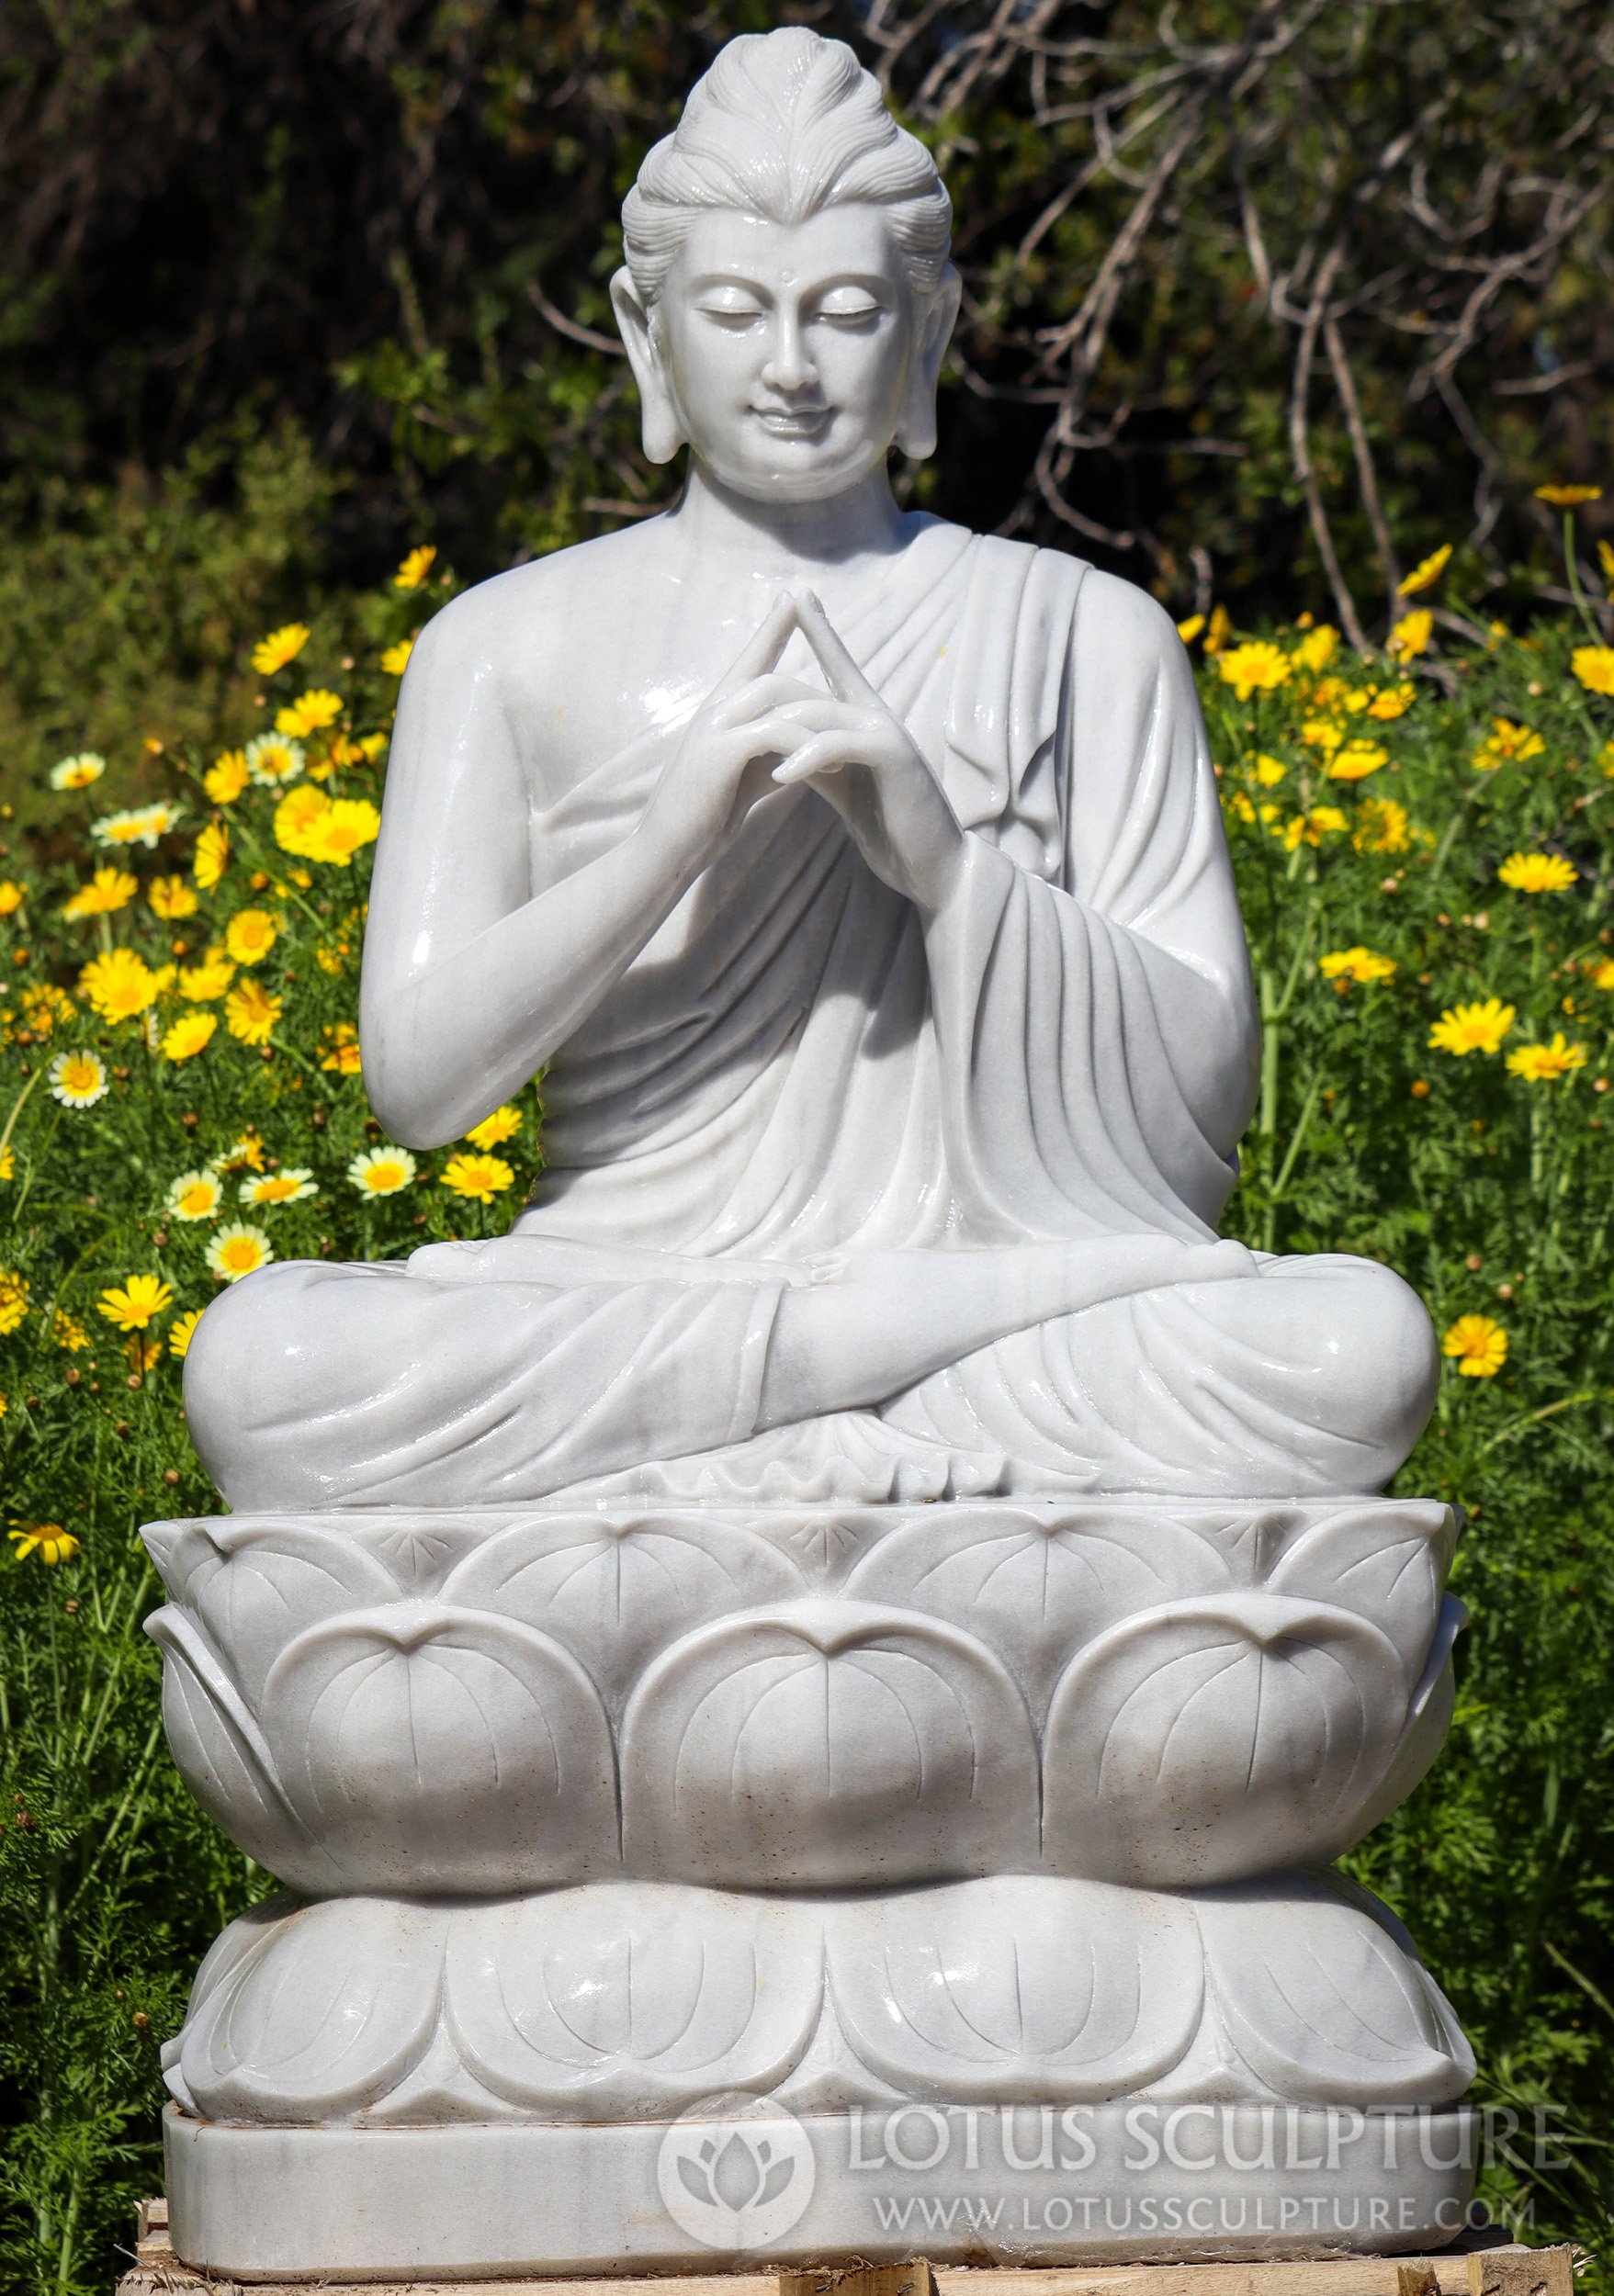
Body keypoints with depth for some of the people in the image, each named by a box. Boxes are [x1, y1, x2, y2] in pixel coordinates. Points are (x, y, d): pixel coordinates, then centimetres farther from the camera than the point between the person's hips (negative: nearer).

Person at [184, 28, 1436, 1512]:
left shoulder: (1085, 639, 10)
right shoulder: (505, 649, 10)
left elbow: (1206, 1096, 3)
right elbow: (416, 1081, 0)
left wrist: (947, 860, -12)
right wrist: (670, 834, -14)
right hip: (619, 1313, 0)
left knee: (1365, 1347, -30)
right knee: (256, 1362, -32)